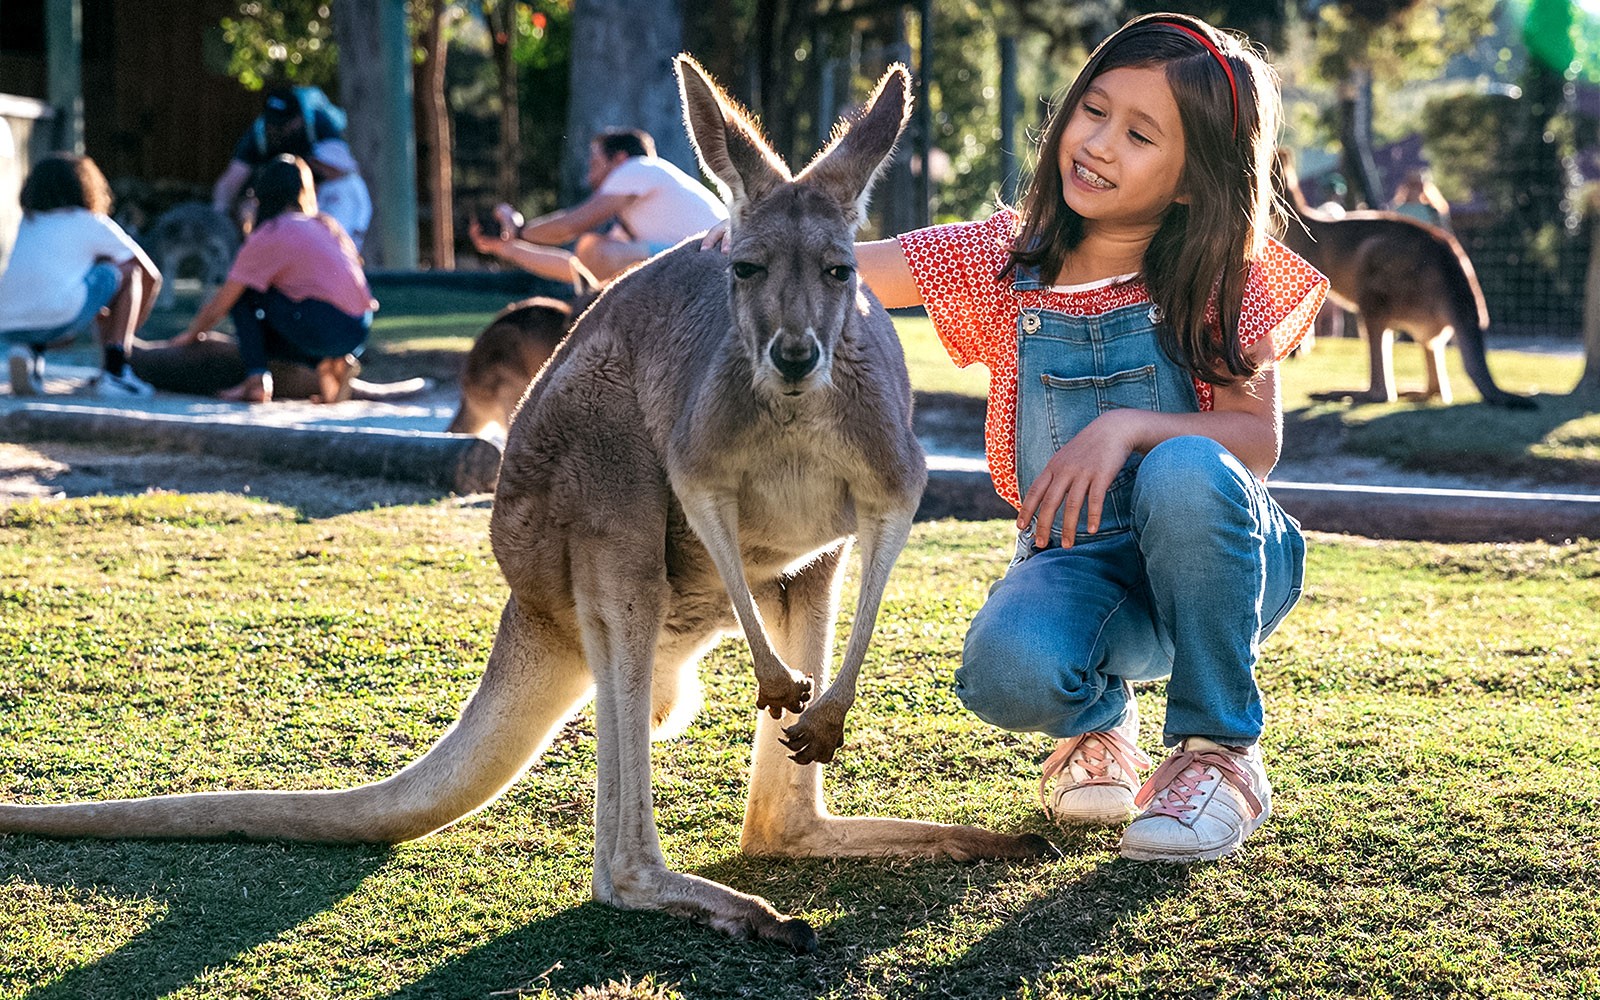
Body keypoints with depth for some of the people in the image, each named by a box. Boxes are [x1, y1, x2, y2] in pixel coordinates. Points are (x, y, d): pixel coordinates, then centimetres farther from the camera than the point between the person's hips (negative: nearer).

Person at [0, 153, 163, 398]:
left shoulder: (28, 222, 29)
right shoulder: (93, 223, 16)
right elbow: (151, 276, 21)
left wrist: (98, 314, 41)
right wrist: (128, 330, 34)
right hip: (59, 317, -6)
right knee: (129, 269, 17)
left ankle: (32, 351, 6)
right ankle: (114, 372, 6)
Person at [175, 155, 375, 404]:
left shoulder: (267, 236, 2)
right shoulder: (327, 227, 21)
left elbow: (220, 304, 7)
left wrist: (191, 334, 26)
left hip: (323, 327, -7)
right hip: (358, 332, 7)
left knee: (244, 292, 11)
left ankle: (256, 381, -2)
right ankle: (326, 366, 4)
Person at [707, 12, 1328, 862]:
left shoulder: (1223, 281, -5)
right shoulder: (1006, 262, 1)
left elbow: (1257, 441, -14)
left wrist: (1128, 426, -30)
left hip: (1209, 562, -1)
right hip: (1073, 565, 1)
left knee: (1186, 471, -37)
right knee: (1008, 668, -34)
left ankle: (1220, 753, -16)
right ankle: (1097, 720, 8)